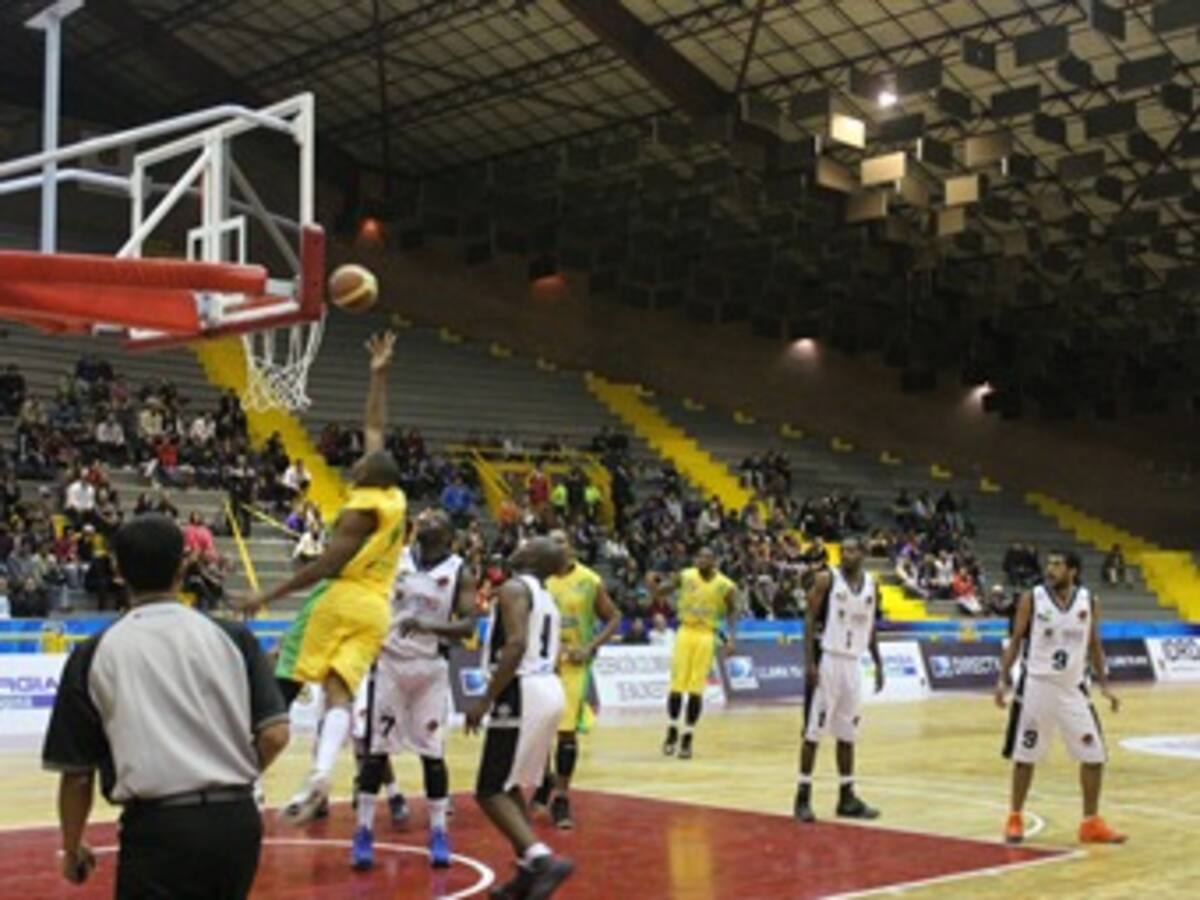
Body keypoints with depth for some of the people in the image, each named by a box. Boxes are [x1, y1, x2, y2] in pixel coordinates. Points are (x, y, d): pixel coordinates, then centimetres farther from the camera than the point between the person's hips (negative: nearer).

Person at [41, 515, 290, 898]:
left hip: (158, 827, -3)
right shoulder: (232, 636, 4)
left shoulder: (94, 654, 2)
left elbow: (75, 772, 6)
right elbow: (275, 736, 0)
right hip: (236, 821, 3)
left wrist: (72, 849, 21)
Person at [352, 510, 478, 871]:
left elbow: (468, 625, -13)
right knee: (375, 749, 0)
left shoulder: (459, 572, -3)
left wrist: (430, 626, -28)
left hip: (431, 668, -1)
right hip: (390, 662, 1)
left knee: (433, 751, 1)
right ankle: (364, 831, 8)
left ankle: (438, 833, 13)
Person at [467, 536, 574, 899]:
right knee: (509, 786, 21)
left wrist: (485, 699, -21)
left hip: (523, 693, -9)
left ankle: (544, 859, -20)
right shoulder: (545, 597, 19)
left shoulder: (514, 588, -9)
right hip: (548, 689, 9)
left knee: (490, 792, -5)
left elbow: (516, 645, -22)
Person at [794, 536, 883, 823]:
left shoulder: (871, 584, 8)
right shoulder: (826, 579, -8)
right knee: (814, 731, -4)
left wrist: (878, 664, 13)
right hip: (827, 660, -5)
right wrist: (810, 662, -17)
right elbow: (810, 619, -10)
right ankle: (803, 797, 2)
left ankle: (847, 797, 18)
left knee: (848, 733, 10)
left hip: (853, 663, 6)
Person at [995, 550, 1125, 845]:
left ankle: (1091, 823, 15)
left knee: (1094, 756, 1)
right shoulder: (1031, 599, -6)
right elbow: (1016, 640, 0)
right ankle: (1015, 819, 17)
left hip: (1073, 688, 3)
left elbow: (1094, 646, 10)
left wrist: (1104, 685, 4)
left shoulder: (1088, 602, 0)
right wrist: (1003, 679, -8)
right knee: (1024, 756, 2)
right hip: (1036, 686, -2)